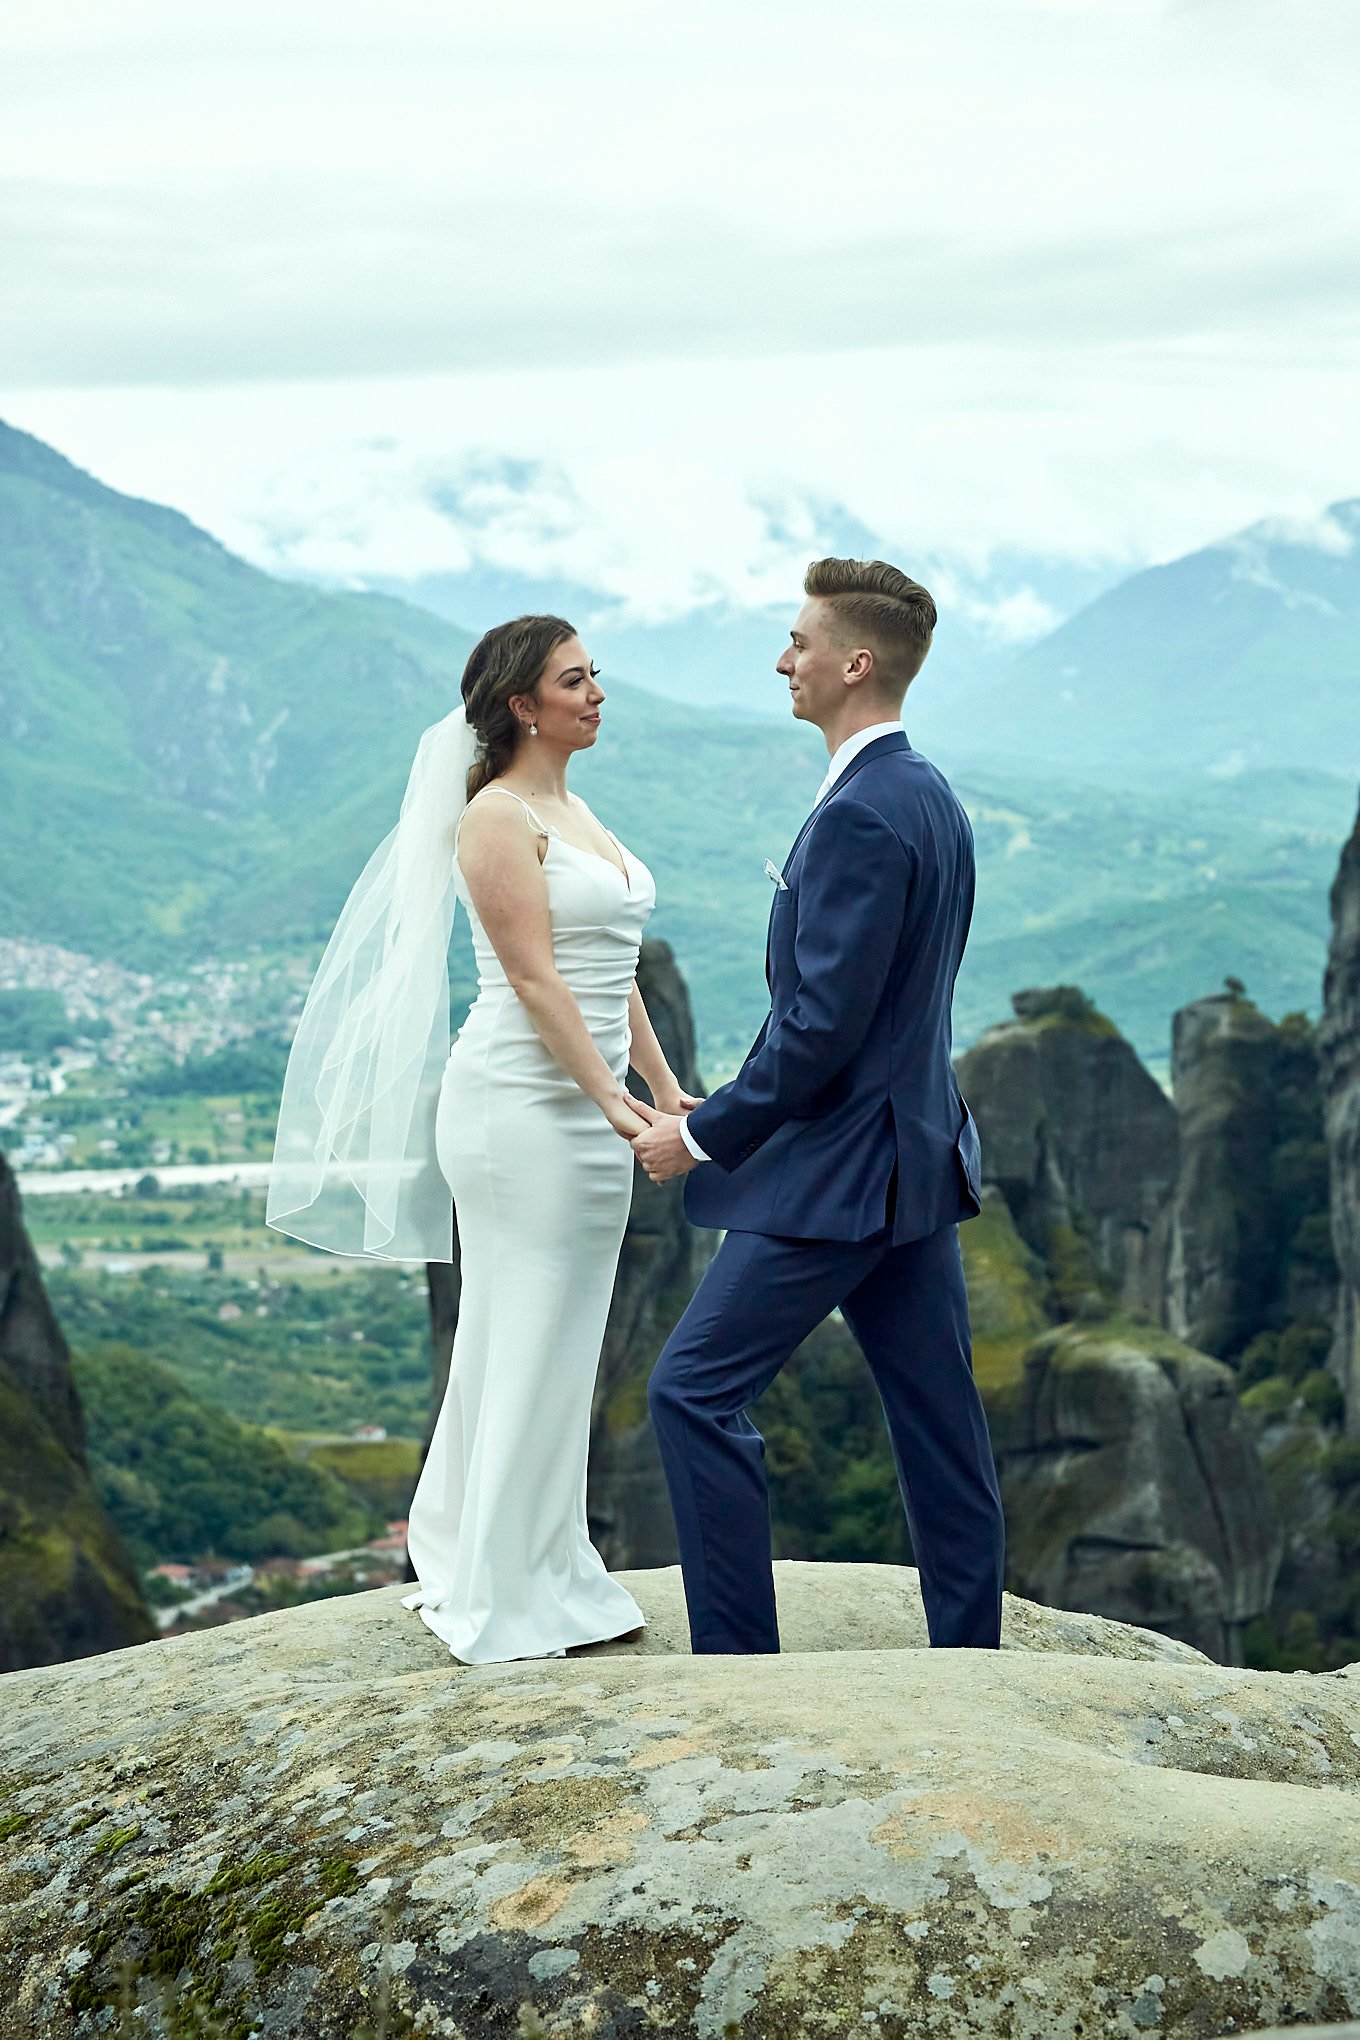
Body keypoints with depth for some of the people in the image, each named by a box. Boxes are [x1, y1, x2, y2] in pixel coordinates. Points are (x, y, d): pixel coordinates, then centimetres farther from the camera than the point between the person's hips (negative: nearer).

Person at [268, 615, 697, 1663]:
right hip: (522, 1105, -9)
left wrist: (666, 1090, 13)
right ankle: (501, 1604, 9)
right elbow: (535, 980, -17)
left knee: (562, 1344, 14)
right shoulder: (497, 817, -11)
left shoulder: (577, 813, 17)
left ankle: (553, 1572, 26)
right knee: (526, 1344, -2)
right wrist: (614, 1105, -20)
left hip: (586, 1110, 9)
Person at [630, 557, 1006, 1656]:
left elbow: (822, 1026, -22)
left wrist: (702, 1135, -11)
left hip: (841, 1173, -10)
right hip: (916, 1152, 10)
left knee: (695, 1389, -3)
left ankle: (737, 1658, 2)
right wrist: (727, 1113, 17)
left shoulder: (861, 814, -19)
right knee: (937, 1411, 13)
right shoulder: (929, 796, 12)